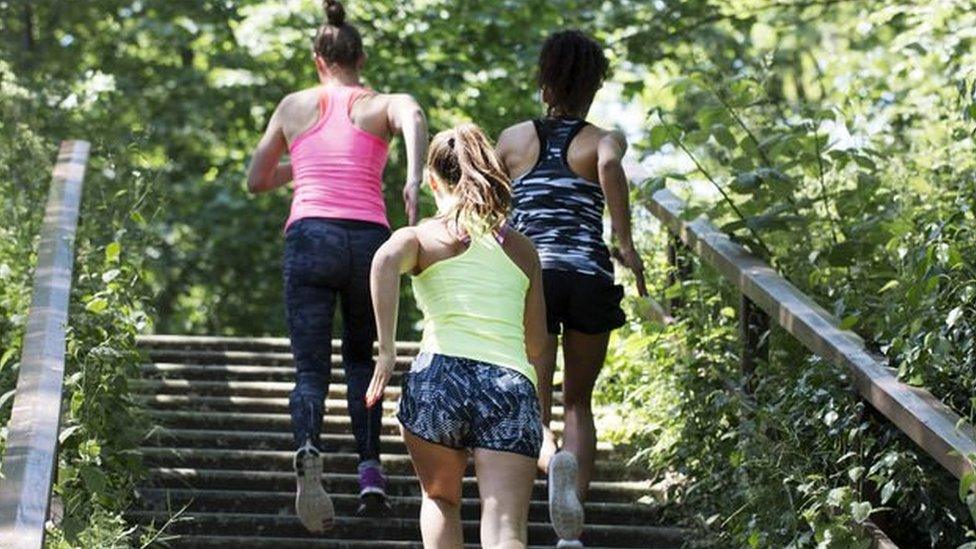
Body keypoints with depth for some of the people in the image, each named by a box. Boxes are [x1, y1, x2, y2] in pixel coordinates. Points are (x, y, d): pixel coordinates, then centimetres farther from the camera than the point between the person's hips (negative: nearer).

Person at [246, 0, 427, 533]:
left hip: (309, 235, 0)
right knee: (360, 355, 22)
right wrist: (414, 179, -24)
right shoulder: (384, 104, 14)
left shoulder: (294, 106, 18)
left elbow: (257, 181, 26)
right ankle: (370, 469, 6)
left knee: (311, 367, -2)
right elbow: (414, 116, -13)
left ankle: (309, 452, -33)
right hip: (369, 238, 0)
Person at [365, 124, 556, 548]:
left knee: (441, 499, 26)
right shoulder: (523, 249, 23)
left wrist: (386, 350, -12)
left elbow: (387, 259, -13)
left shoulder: (423, 235, 12)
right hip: (513, 387, 1)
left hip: (441, 375, -1)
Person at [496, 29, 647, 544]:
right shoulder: (603, 140, 7)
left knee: (535, 407, 3)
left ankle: (550, 456, -34)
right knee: (578, 401, 17)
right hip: (590, 277, 0)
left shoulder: (514, 138, 14)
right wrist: (626, 244, -13)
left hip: (530, 273, 0)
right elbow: (610, 164, -17)